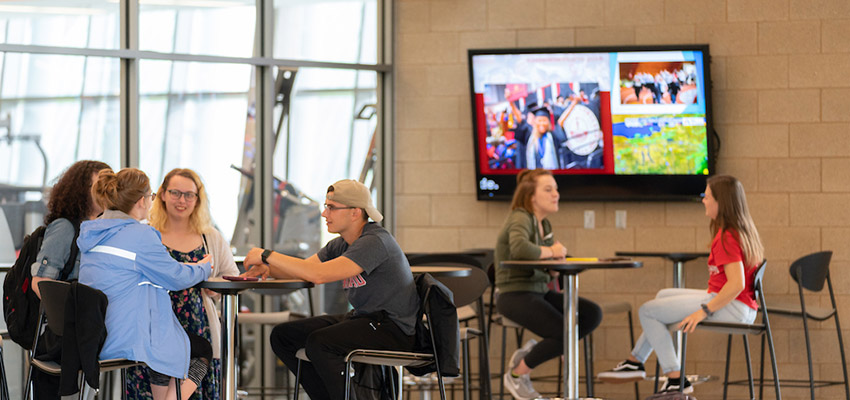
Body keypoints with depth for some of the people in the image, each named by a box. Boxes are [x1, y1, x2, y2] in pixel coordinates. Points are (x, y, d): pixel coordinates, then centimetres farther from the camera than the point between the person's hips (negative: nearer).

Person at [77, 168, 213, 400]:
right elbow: (176, 278, -7)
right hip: (126, 341, -9)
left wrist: (190, 268, 22)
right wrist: (203, 268, 15)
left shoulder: (90, 233, 10)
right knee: (203, 351, 12)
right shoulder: (139, 235, -16)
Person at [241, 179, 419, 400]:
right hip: (360, 318, 10)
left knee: (318, 343, -31)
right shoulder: (341, 245, 10)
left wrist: (268, 255, -23)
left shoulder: (375, 241, -21)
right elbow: (303, 269, 10)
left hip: (393, 328, -10)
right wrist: (267, 268, -12)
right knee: (282, 336, 5)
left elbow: (320, 274, -29)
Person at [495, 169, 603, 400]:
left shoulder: (543, 224, 13)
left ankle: (532, 352, 4)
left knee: (592, 314, -6)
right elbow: (520, 248, -37)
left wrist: (558, 251, -5)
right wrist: (550, 252, -19)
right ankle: (517, 374, 0)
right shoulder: (520, 219, -15)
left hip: (540, 293, 9)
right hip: (515, 296, -9)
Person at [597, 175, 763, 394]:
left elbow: (737, 284, -28)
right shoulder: (741, 230, 11)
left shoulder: (728, 238, -20)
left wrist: (704, 311, -25)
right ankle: (635, 362, 28)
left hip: (731, 307, -11)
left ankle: (676, 381, -7)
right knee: (664, 295, 27)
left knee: (648, 311, -6)